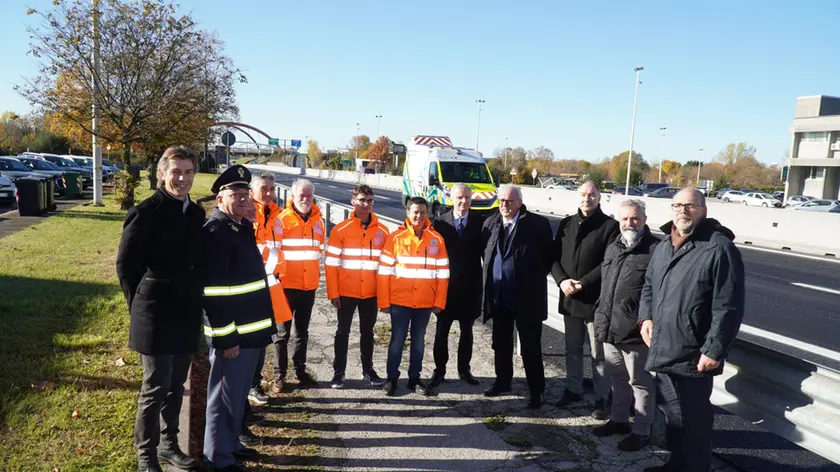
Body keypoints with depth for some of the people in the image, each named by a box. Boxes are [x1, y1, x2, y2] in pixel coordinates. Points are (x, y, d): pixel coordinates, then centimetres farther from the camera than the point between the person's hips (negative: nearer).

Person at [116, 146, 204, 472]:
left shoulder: (196, 213, 7)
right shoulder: (146, 212, -12)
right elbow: (125, 265, -8)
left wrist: (194, 303, 8)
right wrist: (141, 306, -4)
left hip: (186, 316, 6)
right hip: (156, 317, -6)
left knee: (175, 386, 17)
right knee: (155, 388, 4)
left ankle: (168, 444, 33)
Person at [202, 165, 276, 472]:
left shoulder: (243, 228, 14)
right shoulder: (216, 232, -17)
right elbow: (213, 293, -22)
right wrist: (226, 338, -22)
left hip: (250, 329, 10)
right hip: (231, 334, -10)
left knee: (239, 392, 21)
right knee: (226, 395, 3)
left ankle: (231, 443, 36)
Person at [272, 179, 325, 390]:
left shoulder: (318, 221, 8)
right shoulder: (283, 219, -7)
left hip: (309, 285, 4)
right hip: (287, 284, -4)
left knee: (302, 331, 14)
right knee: (283, 331, 4)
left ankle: (300, 371, 24)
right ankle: (279, 375, 12)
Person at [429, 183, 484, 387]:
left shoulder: (480, 222, -2)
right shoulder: (440, 222, -3)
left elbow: (485, 252, -1)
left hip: (470, 286, 1)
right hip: (446, 284, 0)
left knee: (466, 331, 13)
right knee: (441, 331, 7)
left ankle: (464, 369, 26)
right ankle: (439, 370, 20)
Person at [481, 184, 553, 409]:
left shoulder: (538, 224, -9)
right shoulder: (490, 223, 6)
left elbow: (548, 257, -4)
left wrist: (536, 279, -5)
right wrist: (490, 280, 10)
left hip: (527, 297, -5)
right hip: (498, 295, 5)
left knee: (531, 347, 4)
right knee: (501, 343, 18)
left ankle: (536, 391, 16)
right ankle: (503, 381, 34)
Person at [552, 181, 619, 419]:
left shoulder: (610, 226, -7)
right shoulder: (566, 223, 9)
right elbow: (554, 256, 7)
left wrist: (583, 283, -17)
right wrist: (562, 280, -10)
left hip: (596, 300, -5)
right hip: (569, 298, 5)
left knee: (598, 353, 5)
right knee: (572, 349, 18)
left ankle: (602, 397, 18)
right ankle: (573, 389, 32)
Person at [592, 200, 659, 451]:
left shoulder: (655, 249, -12)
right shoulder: (612, 248, 13)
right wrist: (602, 317, 18)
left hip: (635, 331, -8)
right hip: (610, 328, 8)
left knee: (640, 382, 6)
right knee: (617, 377, 21)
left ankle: (641, 431, 19)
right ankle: (619, 419, 37)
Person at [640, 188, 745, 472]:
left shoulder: (719, 248, -15)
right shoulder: (664, 246, 10)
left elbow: (728, 307, -18)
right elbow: (649, 286, 21)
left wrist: (714, 350, -19)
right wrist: (646, 317, 5)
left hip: (695, 355, -8)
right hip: (664, 350, 8)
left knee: (694, 416, 6)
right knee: (670, 410, 21)